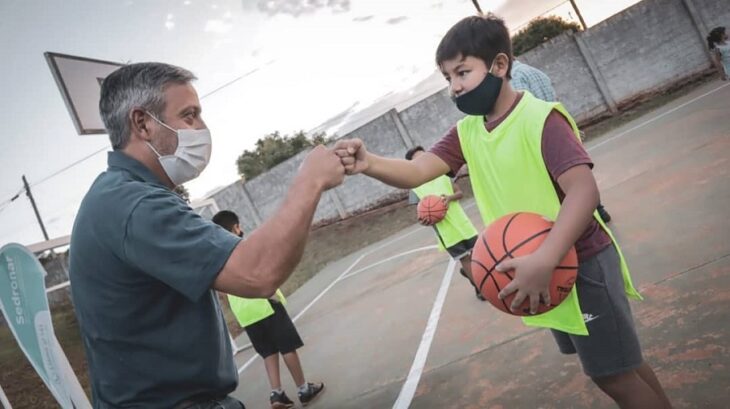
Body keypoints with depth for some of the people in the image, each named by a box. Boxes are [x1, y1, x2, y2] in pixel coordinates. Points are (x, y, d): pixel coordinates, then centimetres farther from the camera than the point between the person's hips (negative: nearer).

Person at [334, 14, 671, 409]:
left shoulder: (541, 119, -20)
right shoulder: (466, 132, 0)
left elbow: (584, 191, -30)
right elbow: (416, 171, -14)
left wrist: (544, 260, -43)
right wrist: (368, 163, -34)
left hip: (580, 263, -7)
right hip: (540, 272, 7)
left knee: (616, 375, 5)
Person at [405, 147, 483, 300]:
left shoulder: (442, 175, 2)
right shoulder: (416, 188, -8)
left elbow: (460, 193, 5)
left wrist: (450, 197, -17)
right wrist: (424, 220, -28)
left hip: (462, 222, 4)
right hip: (447, 232, -4)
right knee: (464, 258, 4)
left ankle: (467, 271, 43)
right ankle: (480, 287, 24)